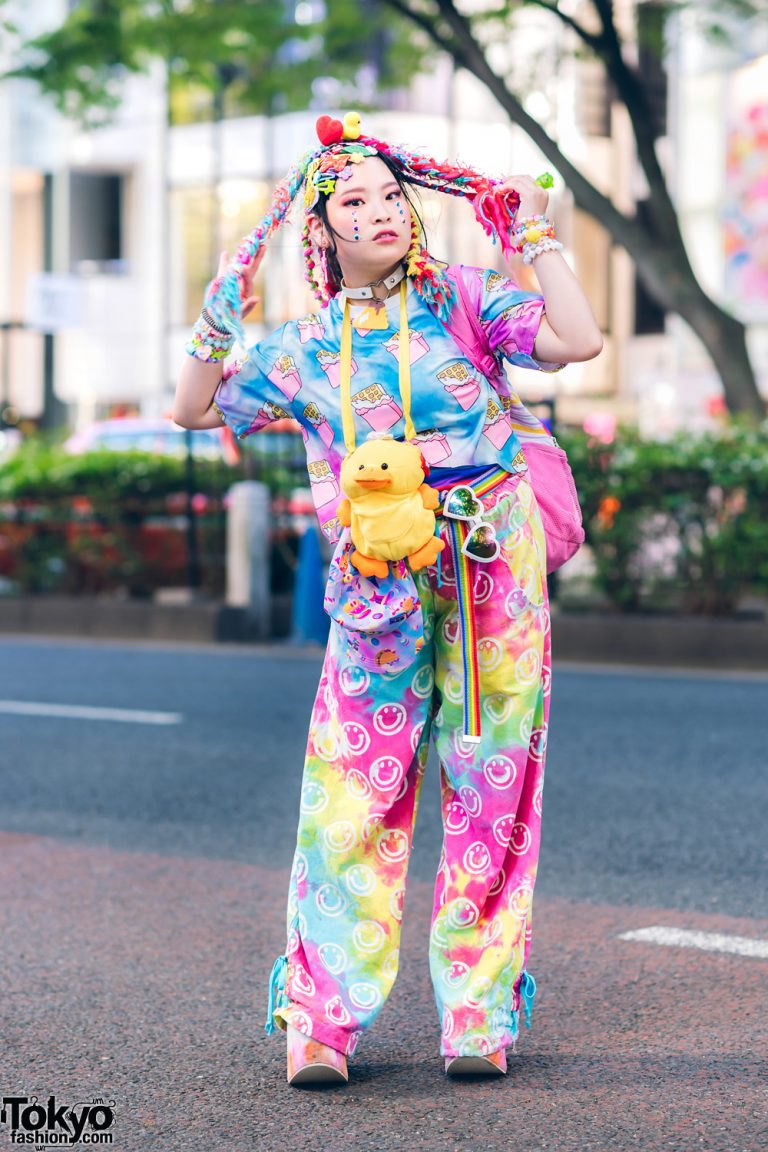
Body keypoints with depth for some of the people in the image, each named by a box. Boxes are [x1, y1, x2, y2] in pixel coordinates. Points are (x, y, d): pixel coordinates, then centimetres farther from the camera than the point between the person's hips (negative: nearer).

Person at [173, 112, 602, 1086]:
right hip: (380, 587, 1)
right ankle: (320, 1020, -3)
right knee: (353, 793, -7)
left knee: (491, 788, 1)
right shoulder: (303, 350, 11)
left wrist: (539, 242, -5)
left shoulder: (465, 298, 6)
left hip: (495, 568, 0)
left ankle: (480, 1014, 9)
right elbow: (193, 410, 15)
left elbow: (578, 342, -5)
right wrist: (216, 325, 1)